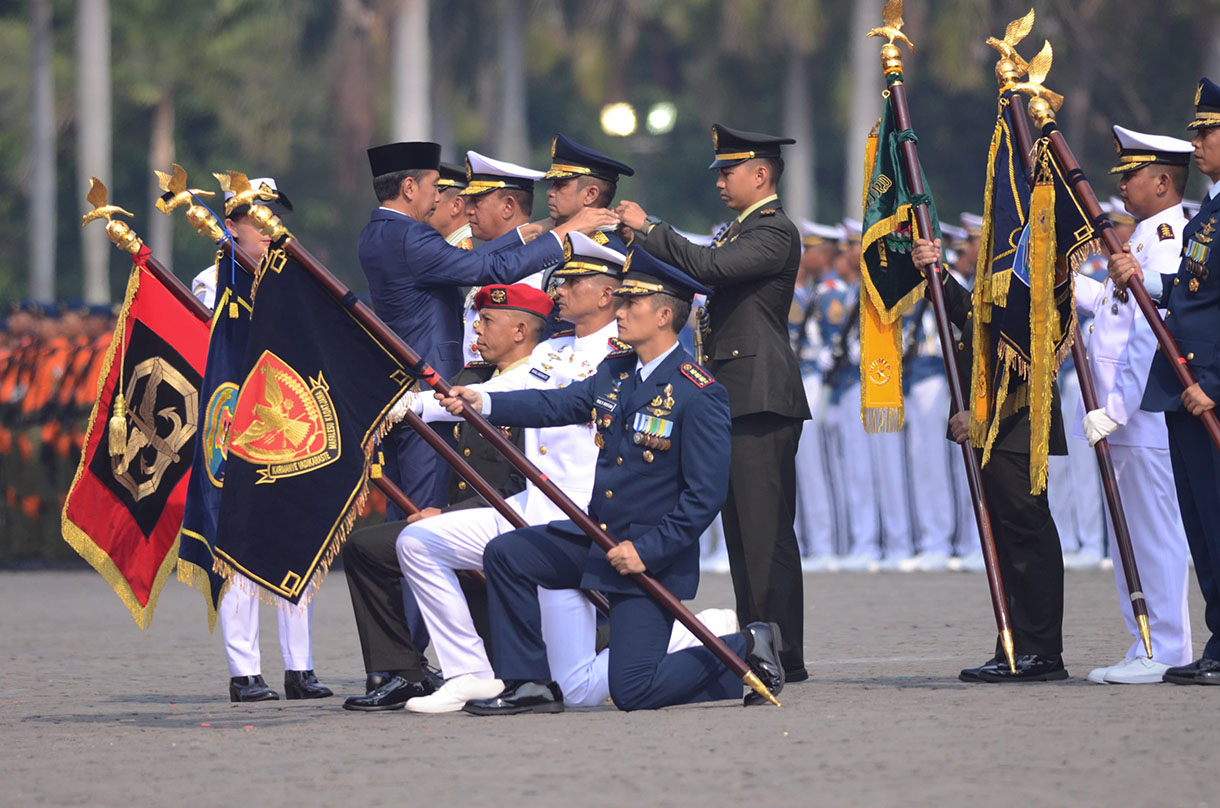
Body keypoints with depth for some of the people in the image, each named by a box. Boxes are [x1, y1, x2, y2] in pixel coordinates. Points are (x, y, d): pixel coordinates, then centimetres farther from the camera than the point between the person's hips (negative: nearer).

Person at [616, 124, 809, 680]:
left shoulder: (775, 232, -10)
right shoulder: (740, 230, 22)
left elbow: (710, 267, -22)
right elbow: (700, 278, 20)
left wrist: (648, 228, -15)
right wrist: (641, 246, 9)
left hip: (762, 400, -10)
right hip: (735, 398, 10)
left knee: (766, 530, -10)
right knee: (742, 530, 11)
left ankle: (783, 657, -10)